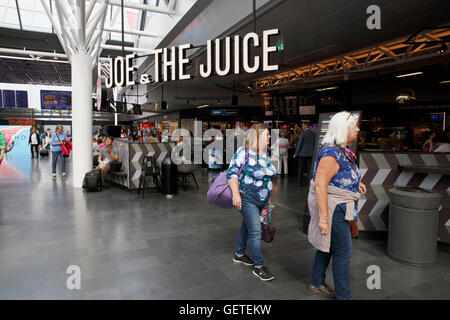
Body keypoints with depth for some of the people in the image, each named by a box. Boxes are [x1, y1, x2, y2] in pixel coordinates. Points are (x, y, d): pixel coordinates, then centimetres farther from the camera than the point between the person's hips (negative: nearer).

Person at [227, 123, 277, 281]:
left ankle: (239, 254, 37)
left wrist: (268, 193, 20)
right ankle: (258, 266, 7)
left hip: (262, 200, 8)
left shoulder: (265, 153, 9)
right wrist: (236, 193, -23)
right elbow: (232, 173, -16)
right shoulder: (244, 152, -15)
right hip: (247, 199, -8)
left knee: (247, 226, 20)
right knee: (255, 232, -6)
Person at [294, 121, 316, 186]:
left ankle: (300, 182, 11)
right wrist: (312, 151, 17)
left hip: (302, 153, -4)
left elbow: (299, 144, -12)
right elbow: (314, 144, 5)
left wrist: (296, 153, -5)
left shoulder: (303, 133, -13)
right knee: (309, 168, 10)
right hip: (310, 153, 4)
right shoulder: (314, 133, 1)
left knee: (300, 168, 7)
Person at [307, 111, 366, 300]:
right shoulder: (331, 153, -24)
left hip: (338, 207, 10)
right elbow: (320, 185, -28)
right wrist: (324, 218, -28)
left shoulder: (343, 150, 8)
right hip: (332, 208, -10)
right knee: (343, 251, 0)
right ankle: (343, 296, 15)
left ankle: (316, 283, 35)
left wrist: (355, 182, 10)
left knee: (327, 245, 19)